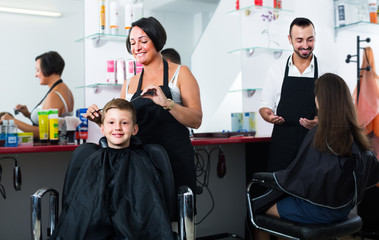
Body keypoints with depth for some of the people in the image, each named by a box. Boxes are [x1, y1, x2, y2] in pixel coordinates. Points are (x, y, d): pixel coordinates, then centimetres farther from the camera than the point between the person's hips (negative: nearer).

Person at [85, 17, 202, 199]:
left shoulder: (180, 74, 2)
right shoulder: (129, 85, 13)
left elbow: (196, 121, -7)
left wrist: (167, 103, -21)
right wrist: (101, 118, -2)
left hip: (176, 160, -3)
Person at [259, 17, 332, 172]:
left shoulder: (324, 72, 4)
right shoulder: (276, 70, 6)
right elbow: (265, 106, 10)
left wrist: (319, 121, -15)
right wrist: (269, 117, -13)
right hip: (282, 144, 1)